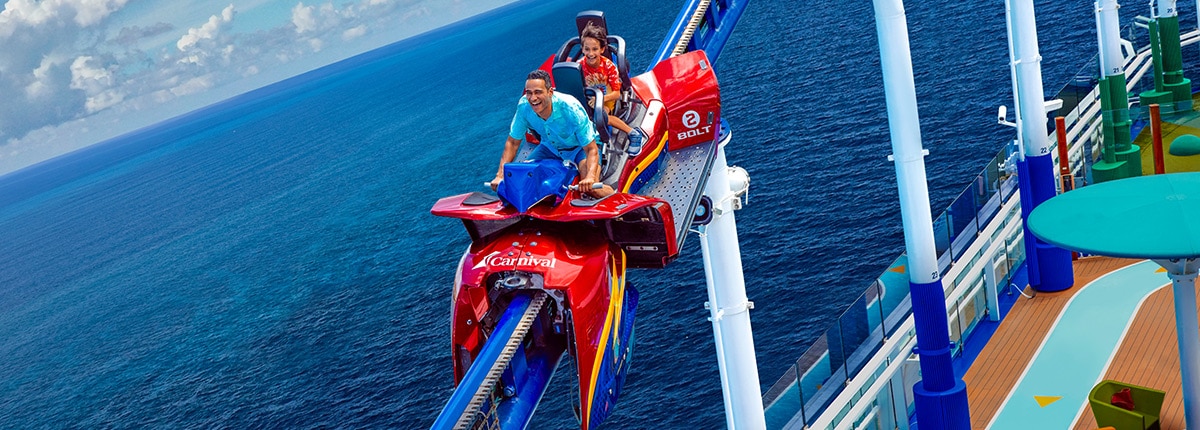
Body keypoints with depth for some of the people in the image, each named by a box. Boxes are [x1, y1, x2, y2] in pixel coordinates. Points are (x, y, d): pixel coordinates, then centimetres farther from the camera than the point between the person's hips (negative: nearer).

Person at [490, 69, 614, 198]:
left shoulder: (570, 108, -34)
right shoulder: (524, 106, -23)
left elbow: (591, 149, -31)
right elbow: (512, 143, -9)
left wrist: (590, 177, -49)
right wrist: (500, 175, -20)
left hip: (580, 147, -4)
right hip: (550, 147, 4)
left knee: (591, 188, -30)